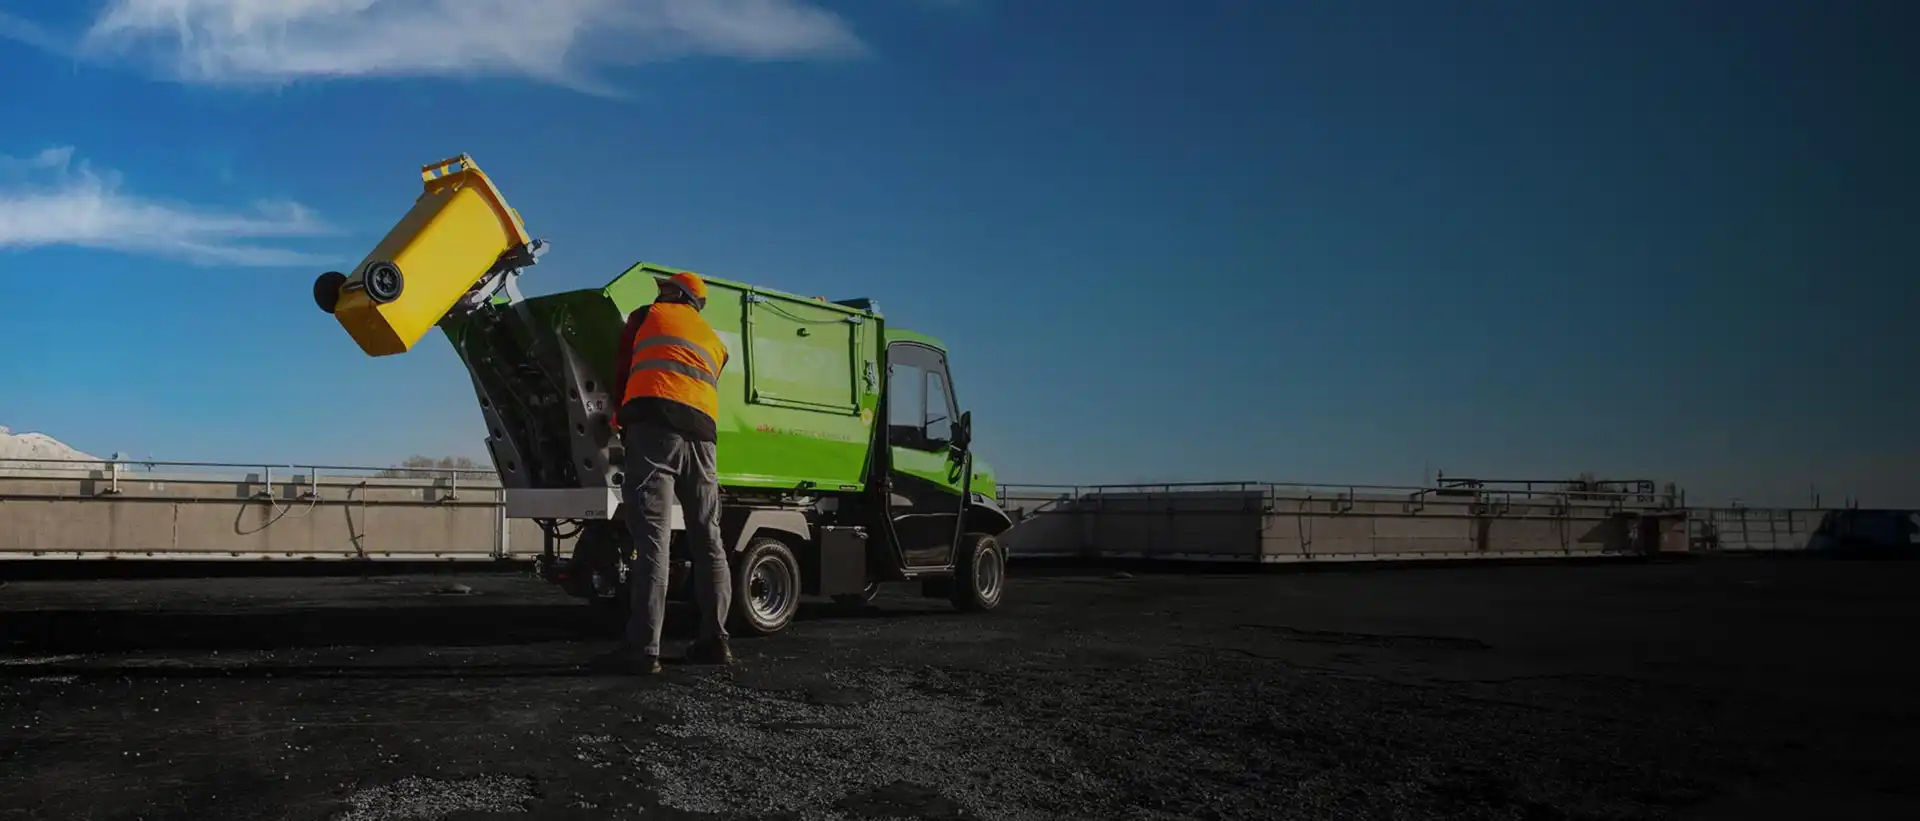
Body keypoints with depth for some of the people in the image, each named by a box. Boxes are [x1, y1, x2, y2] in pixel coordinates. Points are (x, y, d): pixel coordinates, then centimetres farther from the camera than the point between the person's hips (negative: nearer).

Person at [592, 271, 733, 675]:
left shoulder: (648, 316, 20)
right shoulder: (715, 341, 31)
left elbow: (623, 373, 23)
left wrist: (621, 418, 39)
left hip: (654, 424, -5)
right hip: (702, 432, 5)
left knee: (652, 536, -13)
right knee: (708, 540, 11)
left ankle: (643, 648, -18)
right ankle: (714, 639, 12)